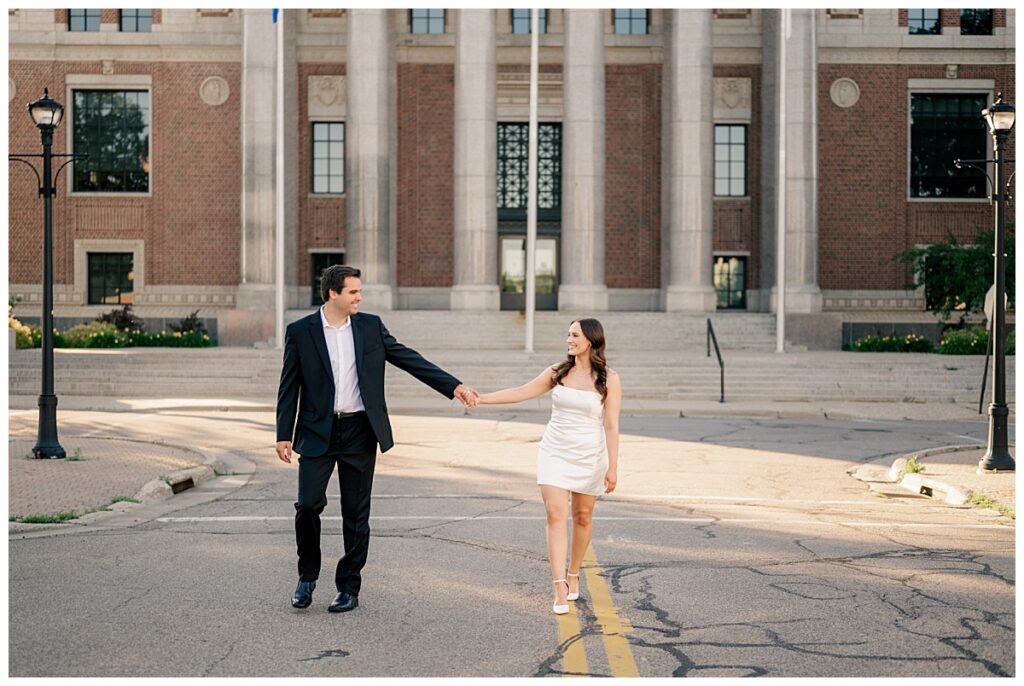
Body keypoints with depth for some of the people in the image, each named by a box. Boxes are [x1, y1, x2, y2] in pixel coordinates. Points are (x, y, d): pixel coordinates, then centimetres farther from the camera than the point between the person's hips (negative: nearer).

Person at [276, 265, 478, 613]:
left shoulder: (371, 326, 5)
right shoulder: (300, 331, 0)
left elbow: (409, 359, 4)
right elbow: (289, 387, 2)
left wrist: (454, 386, -2)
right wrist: (284, 435, -1)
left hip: (359, 431, 2)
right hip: (317, 432, -1)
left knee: (356, 513, 5)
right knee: (308, 504, -8)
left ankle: (349, 587, 17)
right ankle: (307, 576, 16)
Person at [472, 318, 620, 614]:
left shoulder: (608, 379, -5)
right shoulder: (558, 372, 3)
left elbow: (611, 426, -7)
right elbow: (522, 392, 5)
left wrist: (612, 467, -11)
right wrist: (481, 398, -2)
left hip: (589, 457, -1)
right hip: (555, 453, 2)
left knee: (582, 517, 9)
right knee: (555, 514, -10)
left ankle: (573, 575, 31)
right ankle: (560, 589, -13)